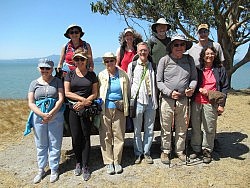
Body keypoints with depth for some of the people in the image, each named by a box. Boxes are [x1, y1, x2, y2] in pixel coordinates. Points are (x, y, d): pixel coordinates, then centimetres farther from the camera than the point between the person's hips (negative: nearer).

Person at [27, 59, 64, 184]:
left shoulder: (57, 81, 3)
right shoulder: (34, 83, 6)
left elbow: (61, 99, -6)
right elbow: (31, 103, -1)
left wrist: (51, 114, -17)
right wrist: (43, 115, -16)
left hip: (56, 116, -1)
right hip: (39, 117, 2)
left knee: (55, 144, 7)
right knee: (41, 145, 12)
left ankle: (54, 170, 23)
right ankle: (41, 170, 29)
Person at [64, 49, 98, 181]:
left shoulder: (92, 75, 6)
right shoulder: (70, 74, 6)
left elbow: (95, 93, 2)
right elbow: (67, 93, -2)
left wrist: (83, 103, -13)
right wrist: (83, 98, -11)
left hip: (87, 109, -1)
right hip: (73, 109, 1)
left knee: (85, 138, 3)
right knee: (76, 138, 6)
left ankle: (85, 166, 14)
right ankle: (78, 162, 26)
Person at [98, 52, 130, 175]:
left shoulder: (123, 75, 4)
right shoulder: (101, 75, 3)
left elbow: (127, 92, 9)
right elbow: (97, 92, 1)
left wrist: (125, 105, 4)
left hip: (119, 109, 1)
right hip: (105, 109, 0)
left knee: (119, 136, 6)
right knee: (106, 137, 3)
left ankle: (117, 162, 21)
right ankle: (108, 163, 17)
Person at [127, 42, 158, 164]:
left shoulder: (152, 66, 10)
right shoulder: (132, 65, 4)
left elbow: (156, 83, 14)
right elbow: (128, 83, 5)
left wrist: (156, 100, 8)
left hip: (151, 101, 2)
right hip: (138, 101, -2)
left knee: (149, 129, 8)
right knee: (137, 130, 6)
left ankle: (146, 152, 23)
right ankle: (138, 153, 21)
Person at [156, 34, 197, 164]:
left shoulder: (189, 60, 6)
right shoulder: (164, 60, -3)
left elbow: (194, 78, 12)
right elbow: (159, 81, -3)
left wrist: (192, 87, -9)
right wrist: (170, 92, -14)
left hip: (183, 100, 3)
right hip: (167, 99, -3)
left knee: (182, 128, 14)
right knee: (166, 128, 8)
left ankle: (179, 150, 33)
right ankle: (165, 151, 26)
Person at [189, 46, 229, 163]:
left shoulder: (220, 69, 7)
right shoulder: (197, 69, 9)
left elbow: (224, 88, 6)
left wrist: (221, 104, 0)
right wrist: (200, 89, -9)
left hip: (211, 104, -1)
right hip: (196, 102, 2)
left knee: (209, 128, 2)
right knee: (195, 127, 8)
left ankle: (207, 151, 17)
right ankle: (196, 149, 22)